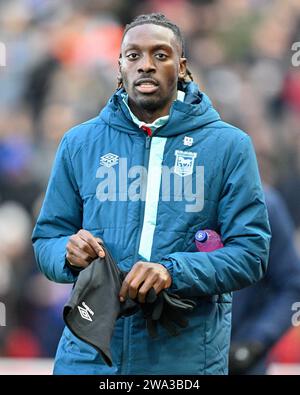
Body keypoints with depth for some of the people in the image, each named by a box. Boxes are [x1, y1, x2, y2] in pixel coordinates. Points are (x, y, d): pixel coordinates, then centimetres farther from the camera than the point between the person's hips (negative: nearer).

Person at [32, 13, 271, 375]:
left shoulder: (229, 146, -1)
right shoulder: (80, 143, 6)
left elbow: (250, 253, -6)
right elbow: (46, 240, 10)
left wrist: (174, 271, -22)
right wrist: (70, 253, -14)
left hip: (188, 355, -2)